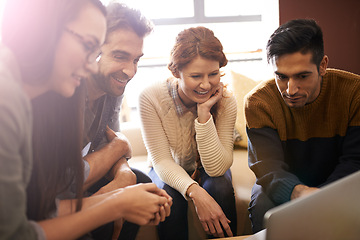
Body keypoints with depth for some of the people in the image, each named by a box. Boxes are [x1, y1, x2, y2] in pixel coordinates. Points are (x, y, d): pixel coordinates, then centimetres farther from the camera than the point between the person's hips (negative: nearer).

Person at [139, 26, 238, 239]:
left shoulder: (226, 103, -22)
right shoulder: (151, 98, -25)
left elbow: (217, 168, -26)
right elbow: (162, 161, -24)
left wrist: (204, 113, -35)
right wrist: (195, 192, -42)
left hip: (207, 170, 1)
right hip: (167, 172, -1)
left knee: (220, 187, -30)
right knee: (171, 194, -32)